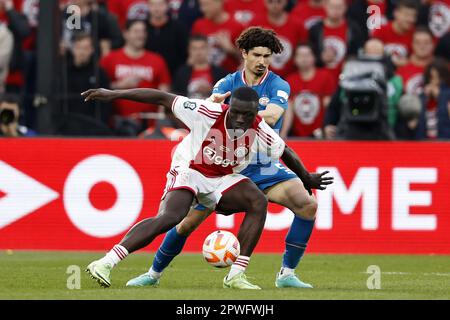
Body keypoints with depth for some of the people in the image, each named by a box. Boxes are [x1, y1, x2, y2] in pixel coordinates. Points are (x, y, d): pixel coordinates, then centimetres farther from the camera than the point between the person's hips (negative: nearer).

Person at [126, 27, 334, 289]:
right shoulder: (227, 84, 0)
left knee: (308, 205, -21)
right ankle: (154, 273, 19)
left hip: (264, 166, 0)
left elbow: (271, 116, -24)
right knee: (187, 222, -3)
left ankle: (287, 274, -11)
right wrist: (213, 104, -40)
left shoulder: (278, 86, -5)